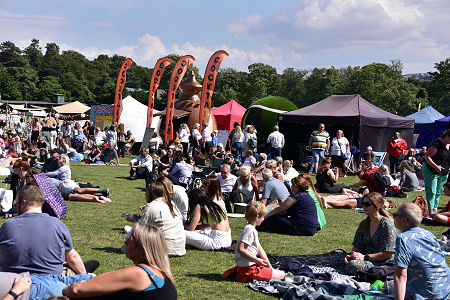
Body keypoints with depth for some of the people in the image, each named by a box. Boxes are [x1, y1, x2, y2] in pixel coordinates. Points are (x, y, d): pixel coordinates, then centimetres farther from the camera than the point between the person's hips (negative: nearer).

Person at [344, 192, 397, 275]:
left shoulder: (386, 224, -11)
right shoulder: (364, 223, 12)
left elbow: (387, 253, -15)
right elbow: (357, 246, 13)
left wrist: (364, 257, -19)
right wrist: (352, 256, -10)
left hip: (381, 264, -7)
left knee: (352, 265, -29)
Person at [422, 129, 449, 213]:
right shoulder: (437, 144, -20)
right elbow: (427, 156, -21)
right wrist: (435, 166, -28)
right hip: (431, 171, -8)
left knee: (438, 193, 12)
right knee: (431, 193, -8)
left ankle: (435, 209, 21)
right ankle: (430, 211, -6)